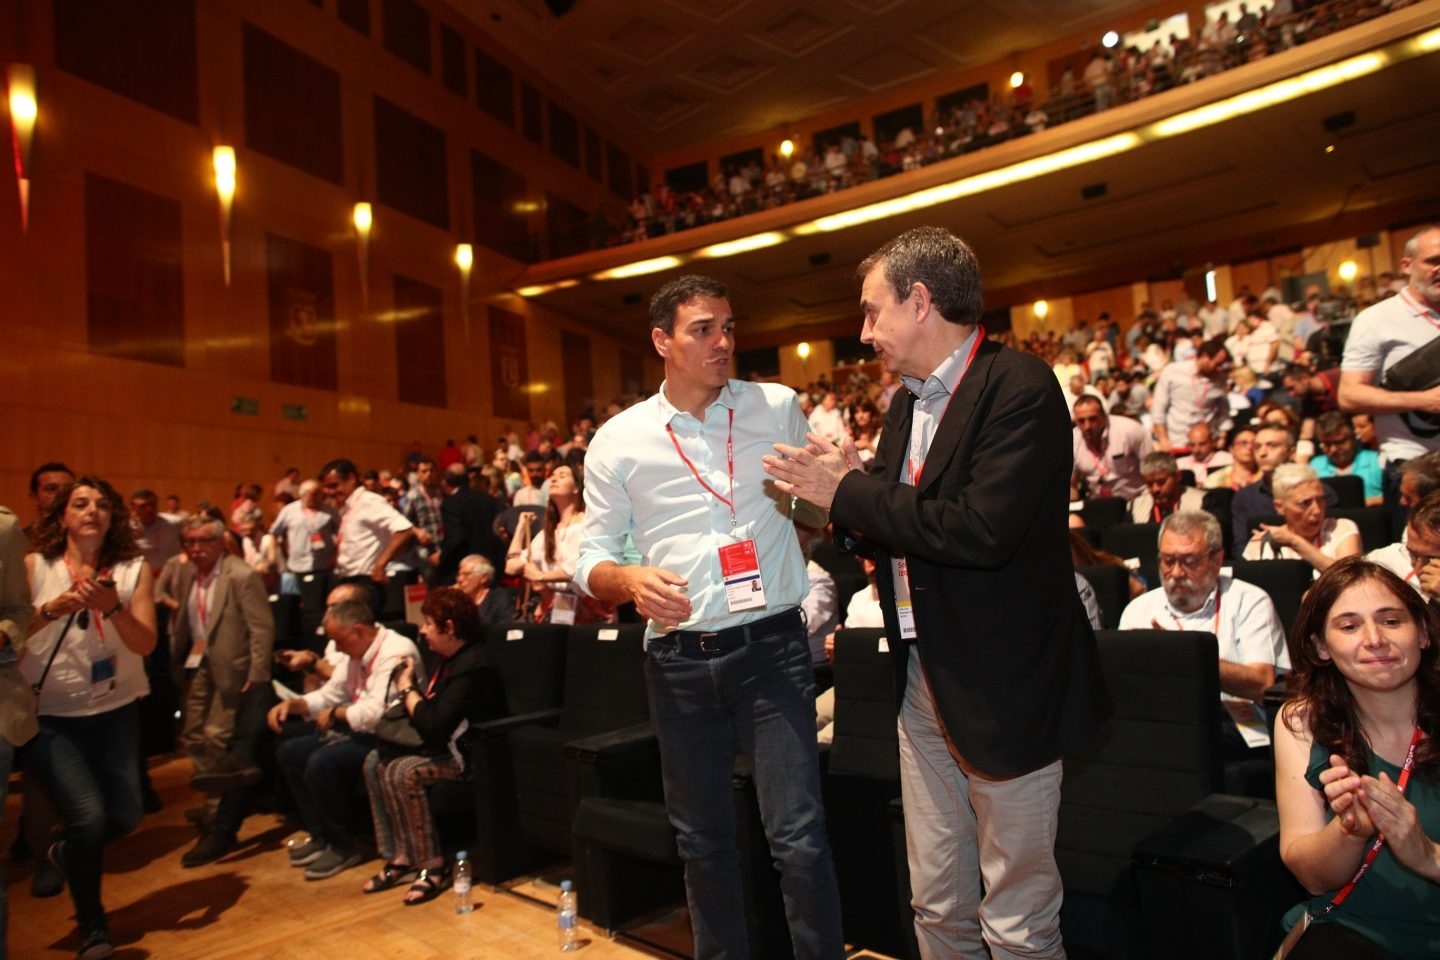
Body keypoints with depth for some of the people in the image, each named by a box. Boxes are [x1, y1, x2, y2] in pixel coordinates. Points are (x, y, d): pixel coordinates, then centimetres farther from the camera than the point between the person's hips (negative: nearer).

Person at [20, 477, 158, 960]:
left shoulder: (135, 570, -3)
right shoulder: (33, 567, -5)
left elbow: (145, 644, -11)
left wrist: (113, 607, -27)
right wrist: (51, 610, -27)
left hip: (115, 710, 2)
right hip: (49, 716, -2)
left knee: (124, 816, 2)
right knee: (89, 816, -13)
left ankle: (69, 854, 39)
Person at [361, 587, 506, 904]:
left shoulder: (472, 667, -24)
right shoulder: (452, 659, 10)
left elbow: (434, 727, -29)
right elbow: (432, 711, 13)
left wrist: (408, 690, -14)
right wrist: (409, 687, -4)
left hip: (470, 753, -11)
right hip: (445, 746, 11)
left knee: (402, 772, -27)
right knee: (376, 762, 2)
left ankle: (432, 866, -15)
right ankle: (399, 858, 6)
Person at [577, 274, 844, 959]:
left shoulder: (778, 408, 2)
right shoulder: (618, 441, 0)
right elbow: (591, 556, 3)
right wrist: (630, 580, -19)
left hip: (771, 646, -1)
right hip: (679, 660, 1)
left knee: (798, 837, -3)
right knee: (702, 839, 16)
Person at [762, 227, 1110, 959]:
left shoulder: (1020, 387, -16)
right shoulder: (908, 404, 10)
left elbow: (982, 530, -29)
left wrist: (850, 493, -19)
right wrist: (843, 499, -6)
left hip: (1005, 689, -7)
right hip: (923, 684, 8)